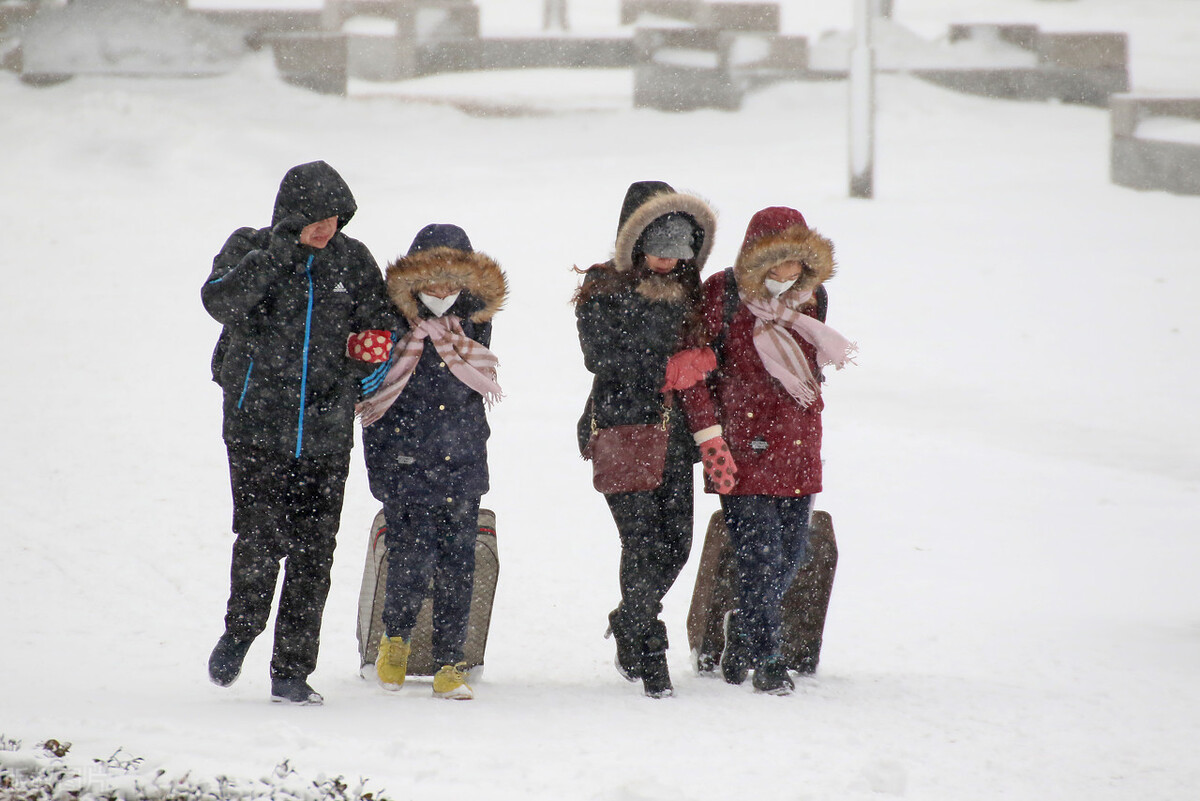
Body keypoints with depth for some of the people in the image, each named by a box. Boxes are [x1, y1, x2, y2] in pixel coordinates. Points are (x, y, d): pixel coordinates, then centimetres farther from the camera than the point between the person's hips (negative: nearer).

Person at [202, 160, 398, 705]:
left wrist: (362, 362, -5)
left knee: (312, 552, 0)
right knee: (260, 538, -11)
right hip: (257, 420, -2)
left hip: (325, 430, 2)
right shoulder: (250, 250, 0)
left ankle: (291, 671, 8)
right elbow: (221, 301, -17)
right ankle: (240, 631, 17)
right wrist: (276, 254, -25)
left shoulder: (353, 262, 7)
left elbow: (379, 327, 16)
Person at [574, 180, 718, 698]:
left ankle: (627, 624, 26)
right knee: (643, 541, -12)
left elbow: (699, 355, 20)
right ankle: (649, 656, -5)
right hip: (620, 428, -5)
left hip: (672, 429, 5)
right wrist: (666, 371, -12)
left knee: (676, 541, 2)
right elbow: (602, 358, -12)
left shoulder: (686, 293, 15)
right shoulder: (603, 292, -2)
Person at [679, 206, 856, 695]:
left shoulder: (809, 297, 8)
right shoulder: (723, 297, -9)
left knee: (791, 553, 8)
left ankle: (744, 626, 32)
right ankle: (765, 659, 1)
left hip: (796, 447, 6)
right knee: (760, 553, -9)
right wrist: (710, 437, -13)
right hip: (743, 448, -6)